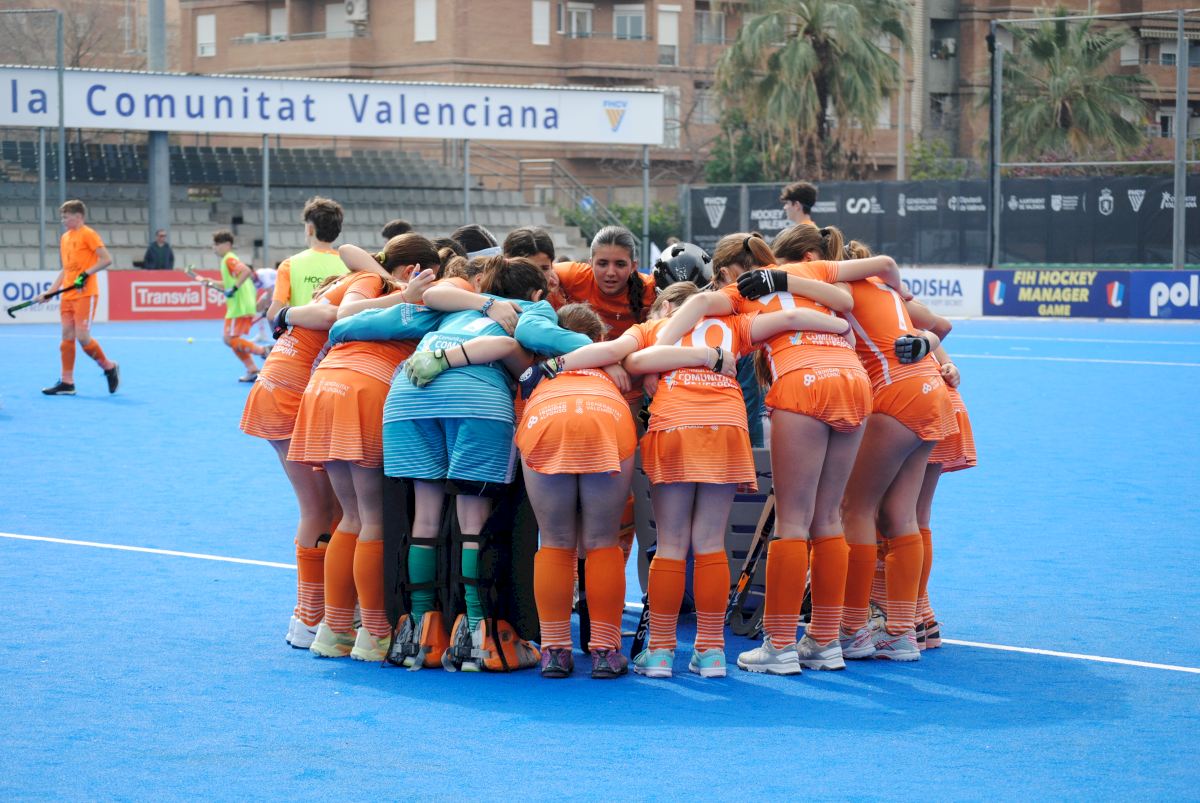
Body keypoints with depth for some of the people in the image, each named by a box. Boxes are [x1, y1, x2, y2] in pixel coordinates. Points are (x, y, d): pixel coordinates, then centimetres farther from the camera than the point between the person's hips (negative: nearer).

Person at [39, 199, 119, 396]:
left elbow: (106, 259, -13)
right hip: (67, 296, 7)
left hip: (85, 294, -7)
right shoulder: (65, 238, 16)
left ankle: (109, 367, 10)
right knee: (67, 337, 2)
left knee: (82, 337, -11)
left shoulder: (88, 234, -7)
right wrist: (49, 291, 14)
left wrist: (86, 273, -21)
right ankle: (67, 382, 4)